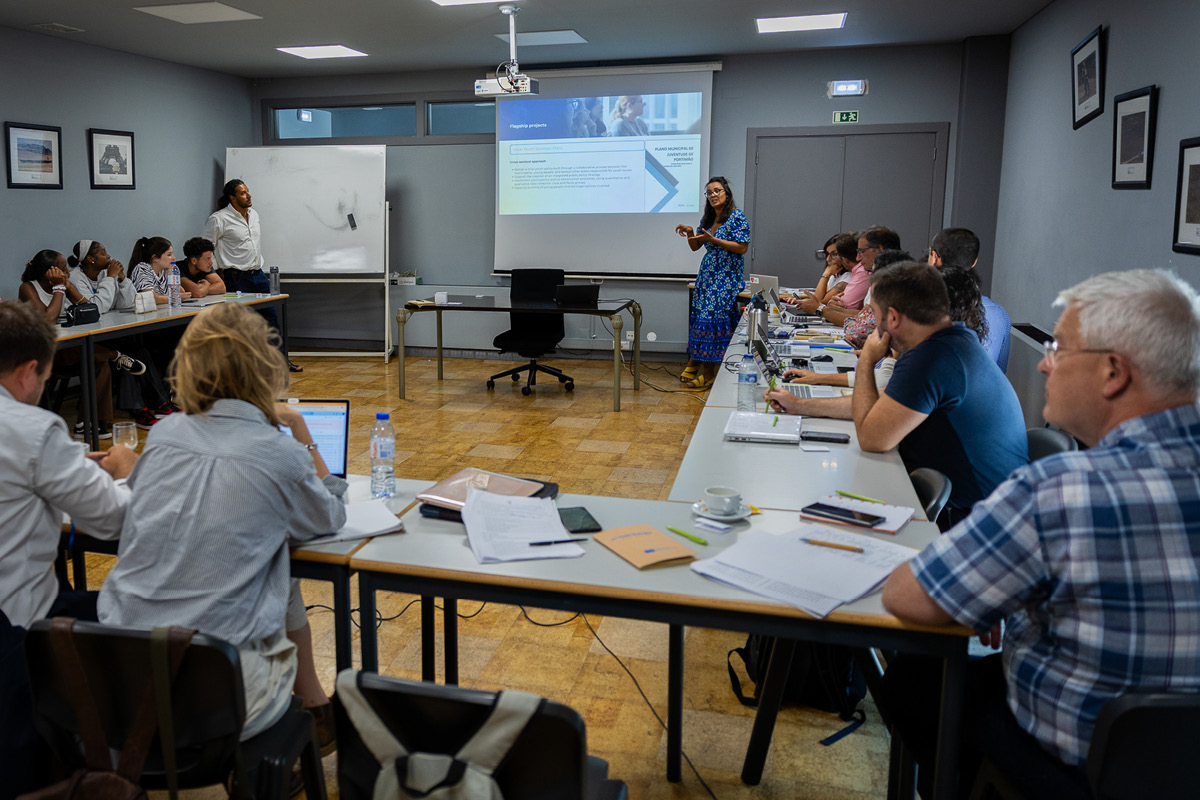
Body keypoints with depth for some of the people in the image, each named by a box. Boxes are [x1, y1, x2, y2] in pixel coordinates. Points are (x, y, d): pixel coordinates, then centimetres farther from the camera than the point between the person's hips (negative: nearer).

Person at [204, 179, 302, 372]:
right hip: (236, 278, -7)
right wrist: (217, 272, -5)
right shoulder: (219, 219, -10)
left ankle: (282, 359, 19)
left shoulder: (254, 214, 12)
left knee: (271, 318, 10)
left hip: (257, 274, 7)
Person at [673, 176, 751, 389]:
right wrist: (690, 232, -3)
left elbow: (742, 247, -15)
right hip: (708, 274, 7)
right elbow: (695, 246, 18)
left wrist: (712, 239, -20)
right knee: (699, 315, 4)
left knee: (712, 317, -10)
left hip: (727, 277, -7)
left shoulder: (737, 216, -9)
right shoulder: (707, 218, 13)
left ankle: (708, 372, -3)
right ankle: (694, 361, 13)